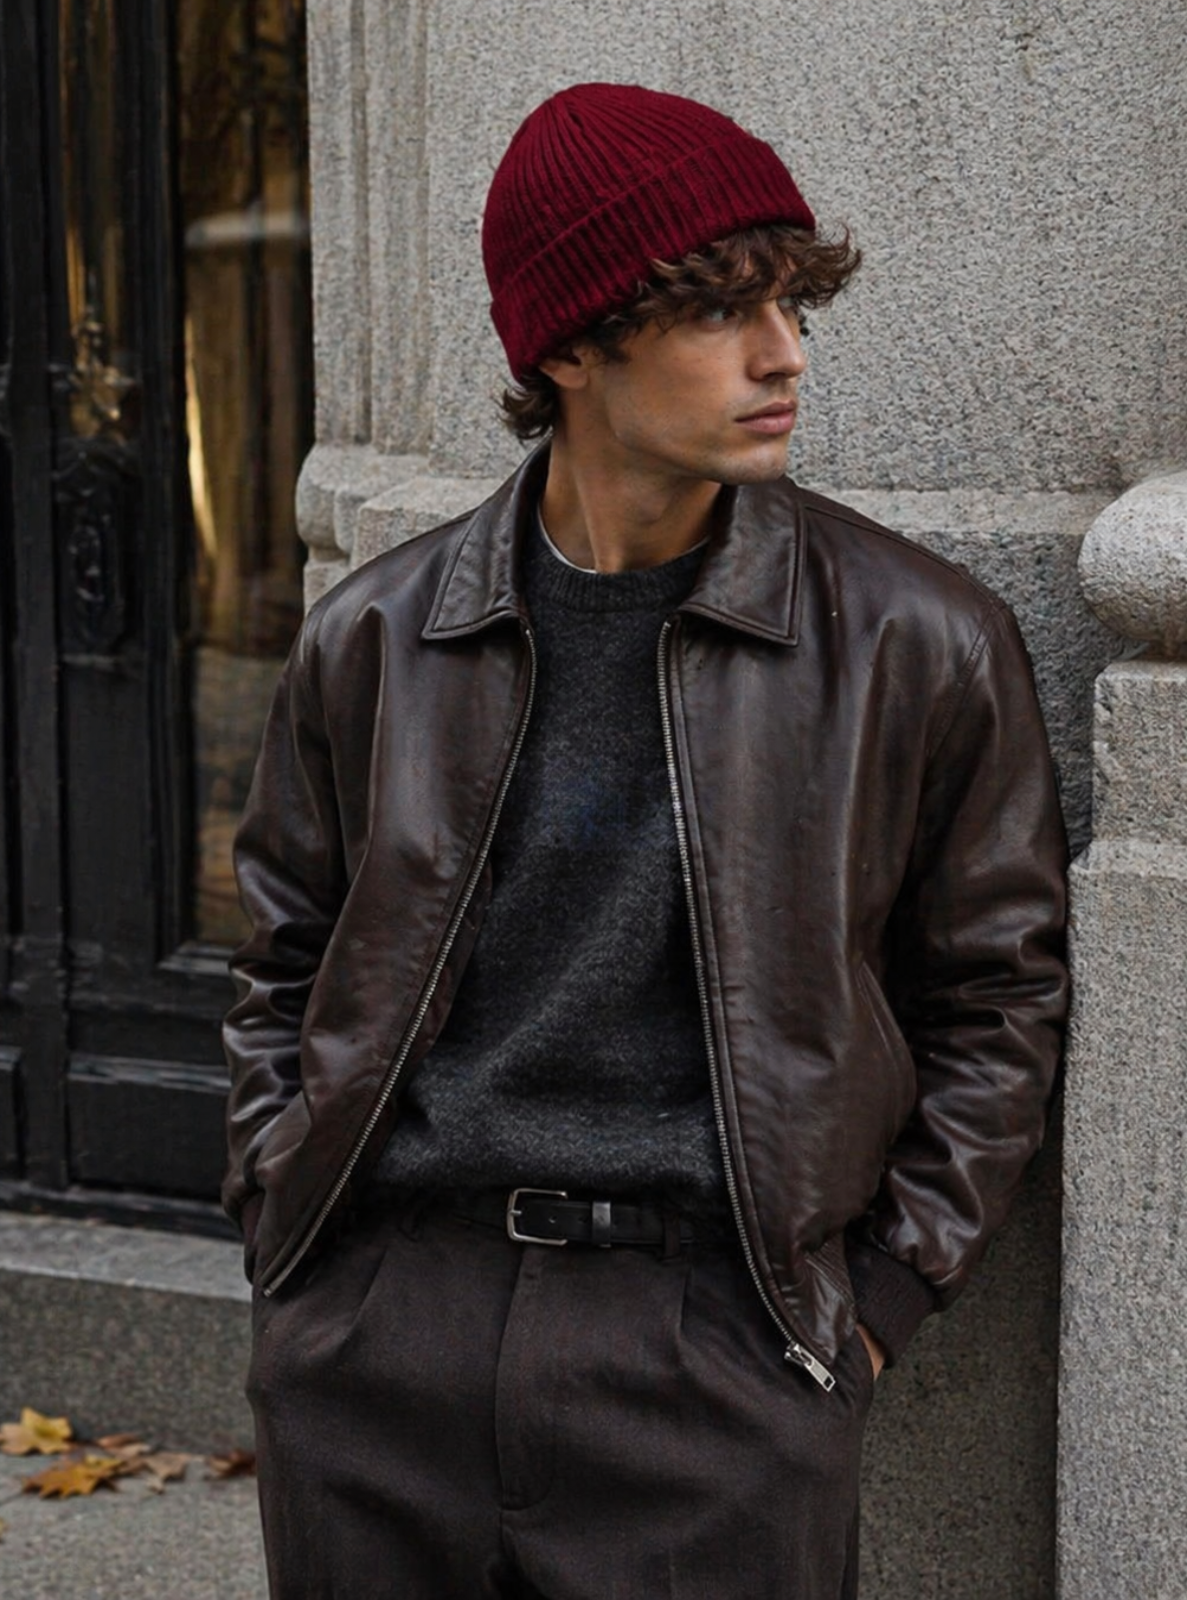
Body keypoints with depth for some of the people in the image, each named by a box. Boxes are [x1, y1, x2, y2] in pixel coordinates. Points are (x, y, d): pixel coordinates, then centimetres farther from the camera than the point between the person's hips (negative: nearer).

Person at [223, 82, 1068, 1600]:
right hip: (380, 1332, 2)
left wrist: (874, 1297, 2)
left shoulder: (919, 645, -1)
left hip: (709, 1348, -2)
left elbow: (996, 994, 7)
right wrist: (283, 1236, 8)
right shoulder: (372, 638, 5)